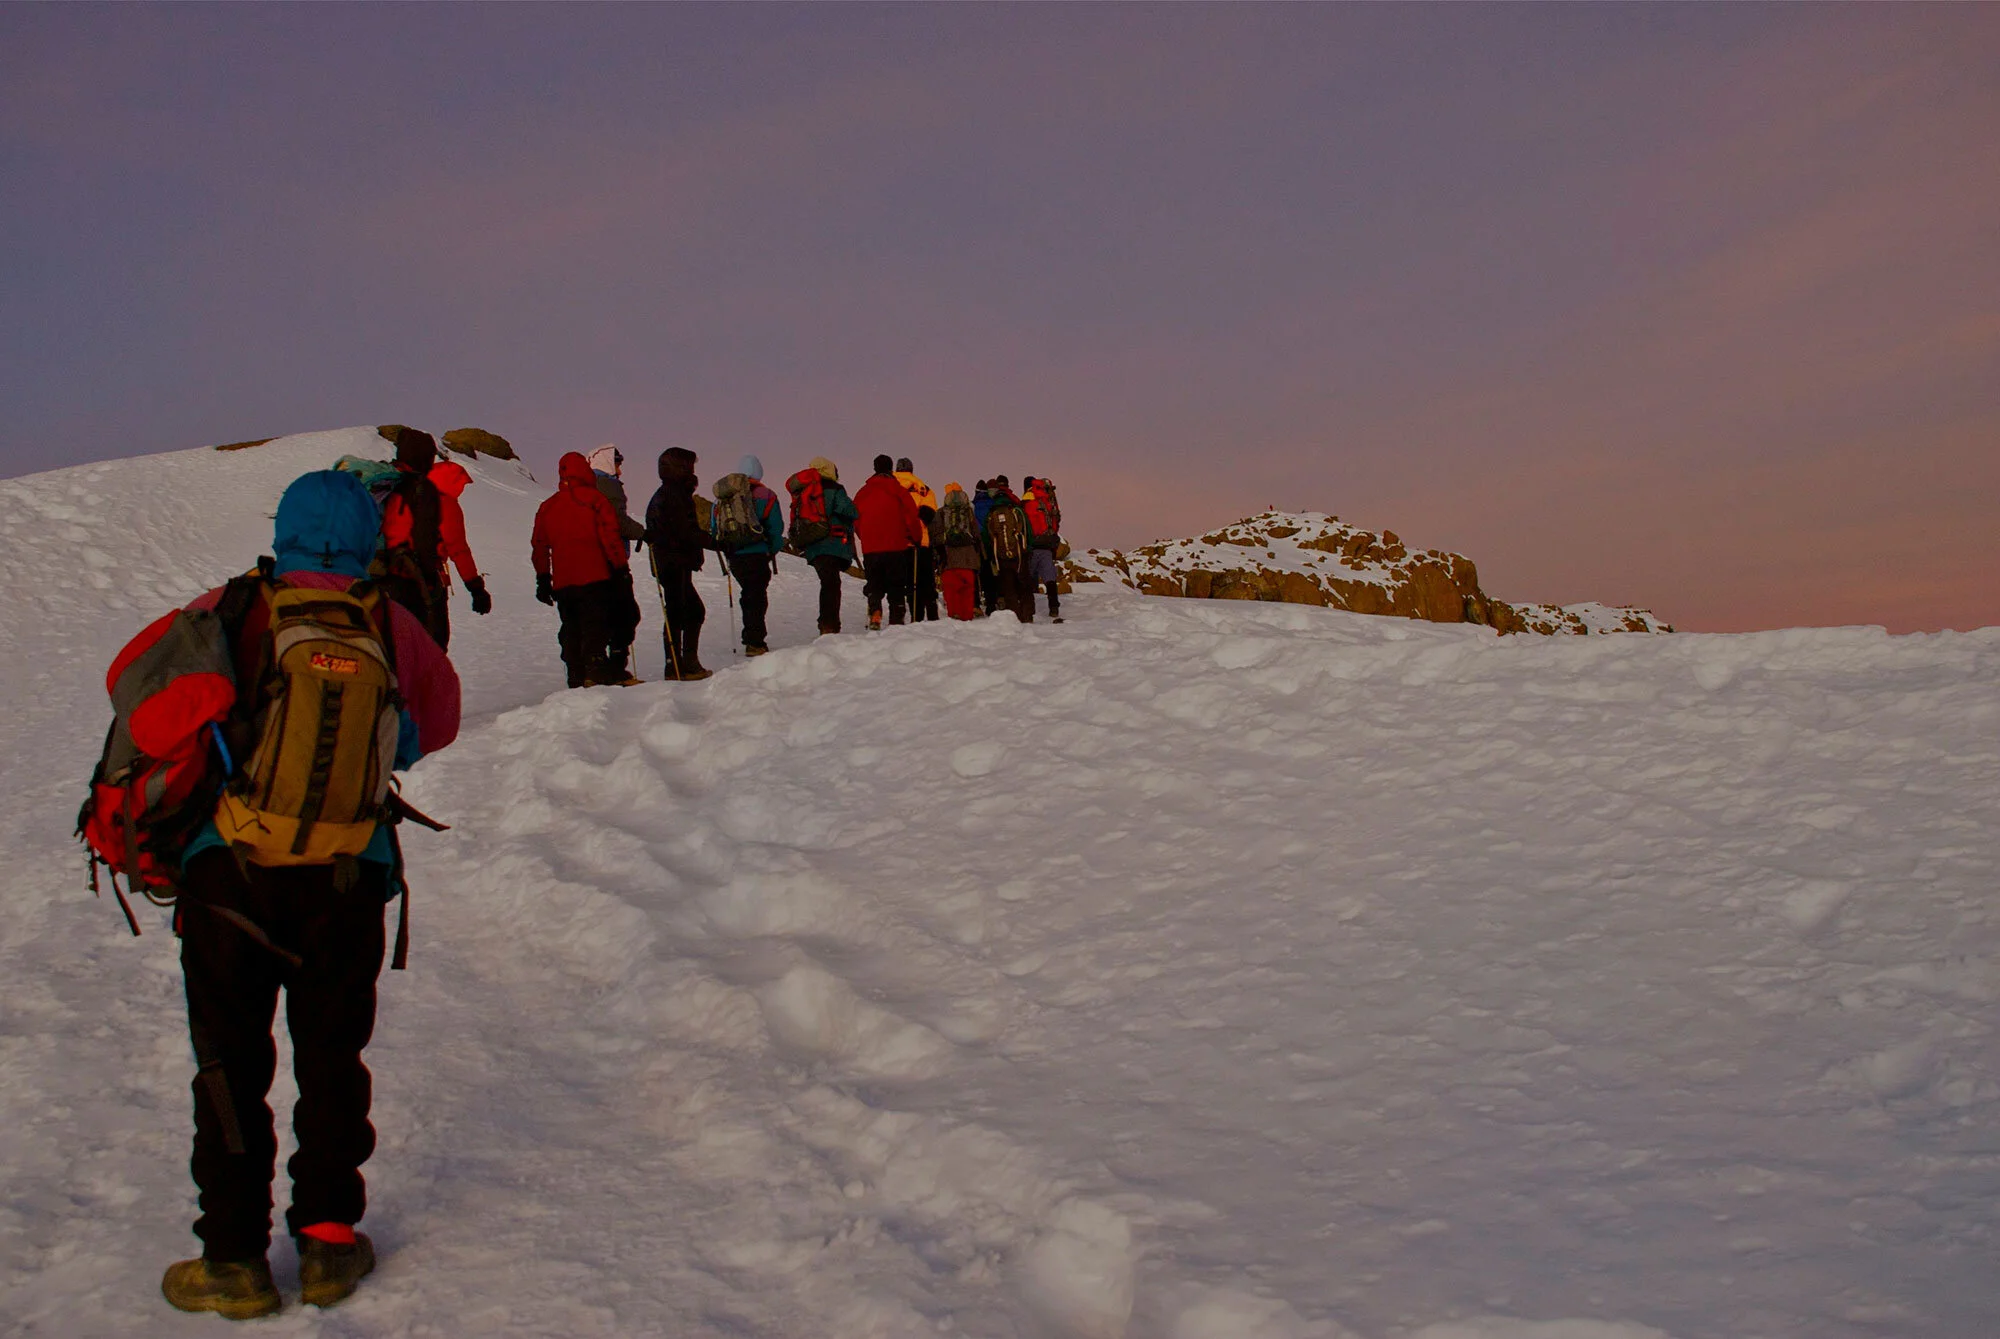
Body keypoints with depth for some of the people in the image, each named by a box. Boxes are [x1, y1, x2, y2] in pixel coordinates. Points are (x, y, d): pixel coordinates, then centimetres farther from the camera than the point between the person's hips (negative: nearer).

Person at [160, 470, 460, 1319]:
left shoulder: (233, 608, 2)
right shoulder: (392, 625, 5)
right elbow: (437, 720, 17)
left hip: (226, 866, -1)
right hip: (347, 872, 1)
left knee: (231, 1064, 10)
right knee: (331, 1058, 15)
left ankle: (235, 1260, 16)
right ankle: (328, 1241, 22)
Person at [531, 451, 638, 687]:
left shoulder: (547, 507, 14)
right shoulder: (593, 499, -2)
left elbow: (539, 547, 17)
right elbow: (611, 537, -8)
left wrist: (542, 580, 22)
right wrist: (622, 569, -3)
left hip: (562, 582, 5)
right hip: (594, 578, -5)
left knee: (571, 630, 9)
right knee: (595, 625, -8)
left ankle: (577, 677, 7)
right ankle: (596, 669, -19)